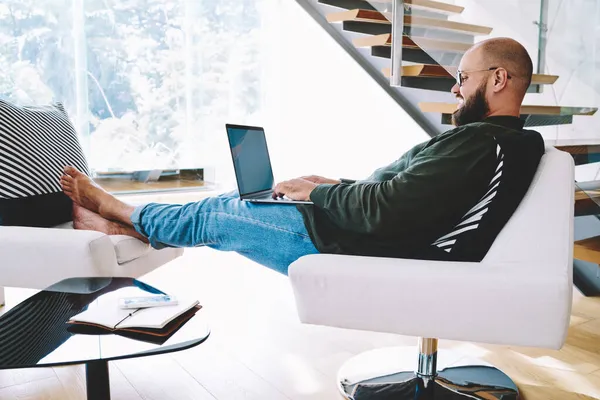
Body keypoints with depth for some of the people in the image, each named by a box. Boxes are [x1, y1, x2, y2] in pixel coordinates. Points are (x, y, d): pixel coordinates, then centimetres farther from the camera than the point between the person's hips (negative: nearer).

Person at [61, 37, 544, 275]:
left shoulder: (482, 143, -23)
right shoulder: (507, 142, 11)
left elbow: (385, 209, -29)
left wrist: (315, 192, -12)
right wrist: (337, 186, 8)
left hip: (355, 250, -9)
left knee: (216, 216, 4)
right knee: (231, 205, 14)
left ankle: (112, 207, 28)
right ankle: (123, 228, 28)